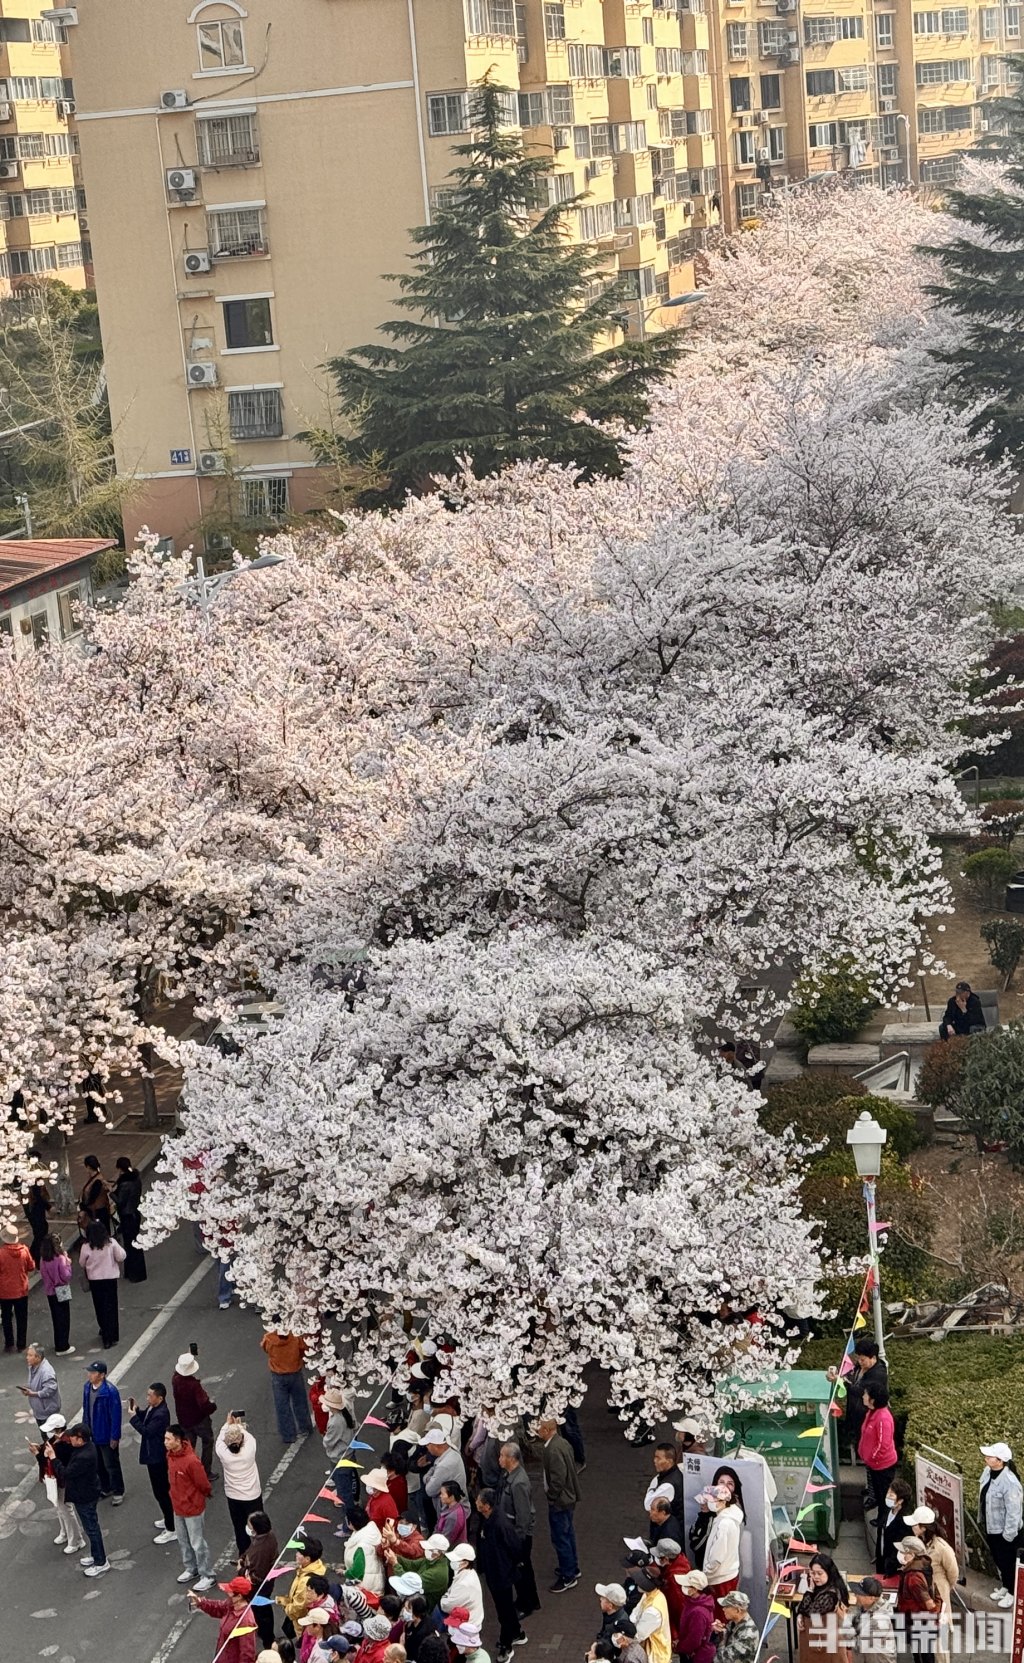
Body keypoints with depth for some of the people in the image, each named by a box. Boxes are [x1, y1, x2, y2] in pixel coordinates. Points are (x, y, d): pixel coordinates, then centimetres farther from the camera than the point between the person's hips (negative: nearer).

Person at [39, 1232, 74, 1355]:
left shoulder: (43, 1259, -3)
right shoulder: (60, 1258, -22)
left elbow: (43, 1275, 5)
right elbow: (66, 1276, -20)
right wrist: (68, 1263, -10)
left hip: (49, 1291, 6)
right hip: (61, 1291, -6)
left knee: (56, 1317, 19)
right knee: (64, 1318, 6)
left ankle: (58, 1345, 29)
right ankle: (63, 1347, 9)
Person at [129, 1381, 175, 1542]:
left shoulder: (161, 1414, -29)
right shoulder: (153, 1408, 1)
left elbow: (147, 1431, -28)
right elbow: (146, 1419, 13)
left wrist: (133, 1417, -21)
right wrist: (137, 1410, -2)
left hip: (157, 1457, -10)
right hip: (153, 1455, 10)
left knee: (161, 1491, -3)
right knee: (161, 1489, 24)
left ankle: (171, 1530, 5)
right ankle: (168, 1519, 40)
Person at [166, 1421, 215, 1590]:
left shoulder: (191, 1461, -31)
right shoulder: (170, 1455, -5)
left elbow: (204, 1485, -19)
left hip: (192, 1508, -8)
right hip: (177, 1506, 8)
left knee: (197, 1543, 4)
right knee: (183, 1541, 22)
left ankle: (207, 1576, 18)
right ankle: (191, 1569, 41)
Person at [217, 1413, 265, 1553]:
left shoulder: (223, 1453, -26)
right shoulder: (249, 1450, -27)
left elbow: (220, 1438, -4)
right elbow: (248, 1435, -4)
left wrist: (228, 1424, 11)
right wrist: (239, 1425, 13)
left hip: (233, 1497, 1)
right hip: (253, 1495, -1)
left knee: (239, 1528, 19)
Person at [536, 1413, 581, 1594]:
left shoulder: (554, 1450, -28)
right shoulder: (561, 1442, 2)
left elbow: (558, 1479, -29)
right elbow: (571, 1469, 10)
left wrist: (551, 1497, -15)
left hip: (559, 1502, -10)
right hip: (569, 1498, 10)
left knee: (560, 1538, 3)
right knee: (568, 1534, 23)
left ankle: (568, 1577, 14)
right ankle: (573, 1568, 38)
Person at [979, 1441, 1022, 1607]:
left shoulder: (1010, 1482, -33)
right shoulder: (988, 1471, -8)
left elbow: (1013, 1511, -26)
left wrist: (1008, 1534, -20)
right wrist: (981, 1518, 15)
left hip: (1003, 1530, -8)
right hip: (990, 1525, 8)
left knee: (1007, 1561, 12)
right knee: (997, 1559, 24)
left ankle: (1012, 1592, 34)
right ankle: (1005, 1586, 46)